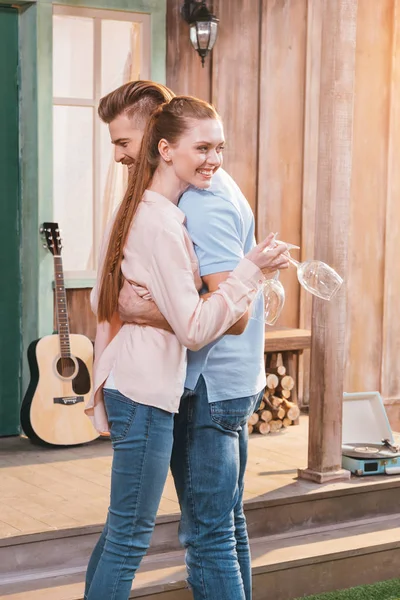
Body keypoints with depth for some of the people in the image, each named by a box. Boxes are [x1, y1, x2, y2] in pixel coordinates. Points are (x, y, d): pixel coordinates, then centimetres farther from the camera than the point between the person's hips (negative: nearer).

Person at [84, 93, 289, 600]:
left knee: (123, 526, 20)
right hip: (146, 392, -10)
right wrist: (251, 270, -17)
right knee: (130, 536, 0)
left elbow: (101, 301, 18)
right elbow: (194, 329, -19)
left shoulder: (136, 210, 11)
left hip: (126, 383, 10)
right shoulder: (162, 223, -19)